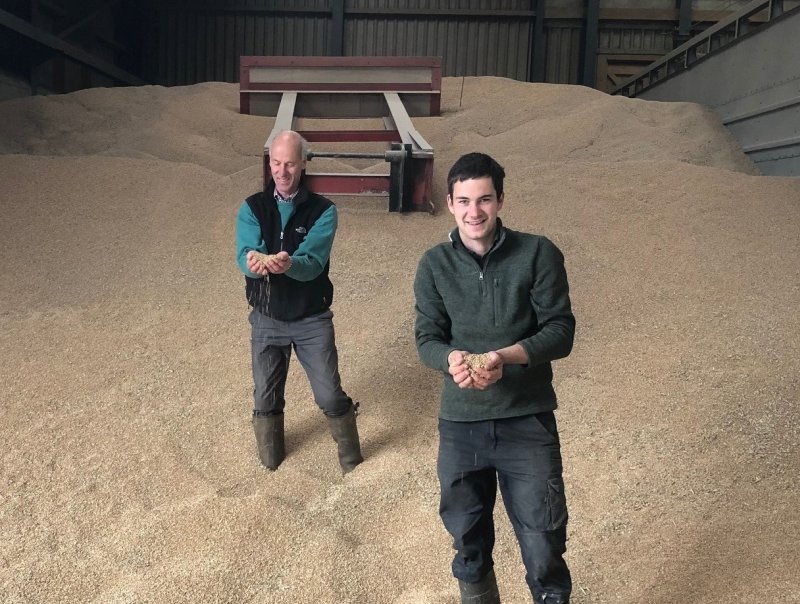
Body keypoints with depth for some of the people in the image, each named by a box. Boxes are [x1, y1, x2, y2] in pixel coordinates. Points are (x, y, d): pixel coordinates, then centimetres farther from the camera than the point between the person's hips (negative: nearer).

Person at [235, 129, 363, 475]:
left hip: (312, 319, -2)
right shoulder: (252, 208, -4)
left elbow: (313, 262, -24)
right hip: (266, 318, 2)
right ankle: (270, 458, 41)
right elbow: (244, 254, -19)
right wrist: (253, 262, -44)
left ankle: (350, 458, 30)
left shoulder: (323, 210, -10)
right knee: (266, 396, 15)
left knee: (330, 396, 3)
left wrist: (288, 264, -46)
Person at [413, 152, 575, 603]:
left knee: (543, 546, 4)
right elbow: (427, 338, 0)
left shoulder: (538, 254, -6)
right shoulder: (434, 265, 1)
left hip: (528, 422, -2)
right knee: (469, 544, 19)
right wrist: (452, 358, -23)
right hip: (460, 423, 3)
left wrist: (505, 356, -25)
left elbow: (561, 331, -8)